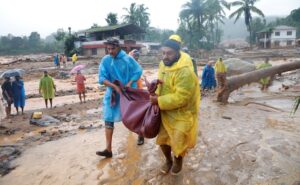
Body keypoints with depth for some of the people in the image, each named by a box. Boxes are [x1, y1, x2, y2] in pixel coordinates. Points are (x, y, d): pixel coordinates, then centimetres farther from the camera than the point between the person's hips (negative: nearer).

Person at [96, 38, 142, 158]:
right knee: (109, 119, -2)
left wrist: (130, 83, -20)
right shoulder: (105, 60, -8)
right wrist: (114, 86, -24)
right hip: (112, 93, 2)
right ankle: (108, 149, 5)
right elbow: (102, 78, -11)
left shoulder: (127, 59, -12)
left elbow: (138, 71, -6)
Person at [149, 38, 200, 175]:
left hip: (182, 114, -7)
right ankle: (168, 160, 44)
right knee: (162, 139, 16)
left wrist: (159, 101, -26)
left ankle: (178, 161, 40)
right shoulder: (163, 64, -2)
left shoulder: (185, 72, -29)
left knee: (178, 142, 7)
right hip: (166, 112, 7)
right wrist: (156, 92, -4)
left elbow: (180, 98, -30)